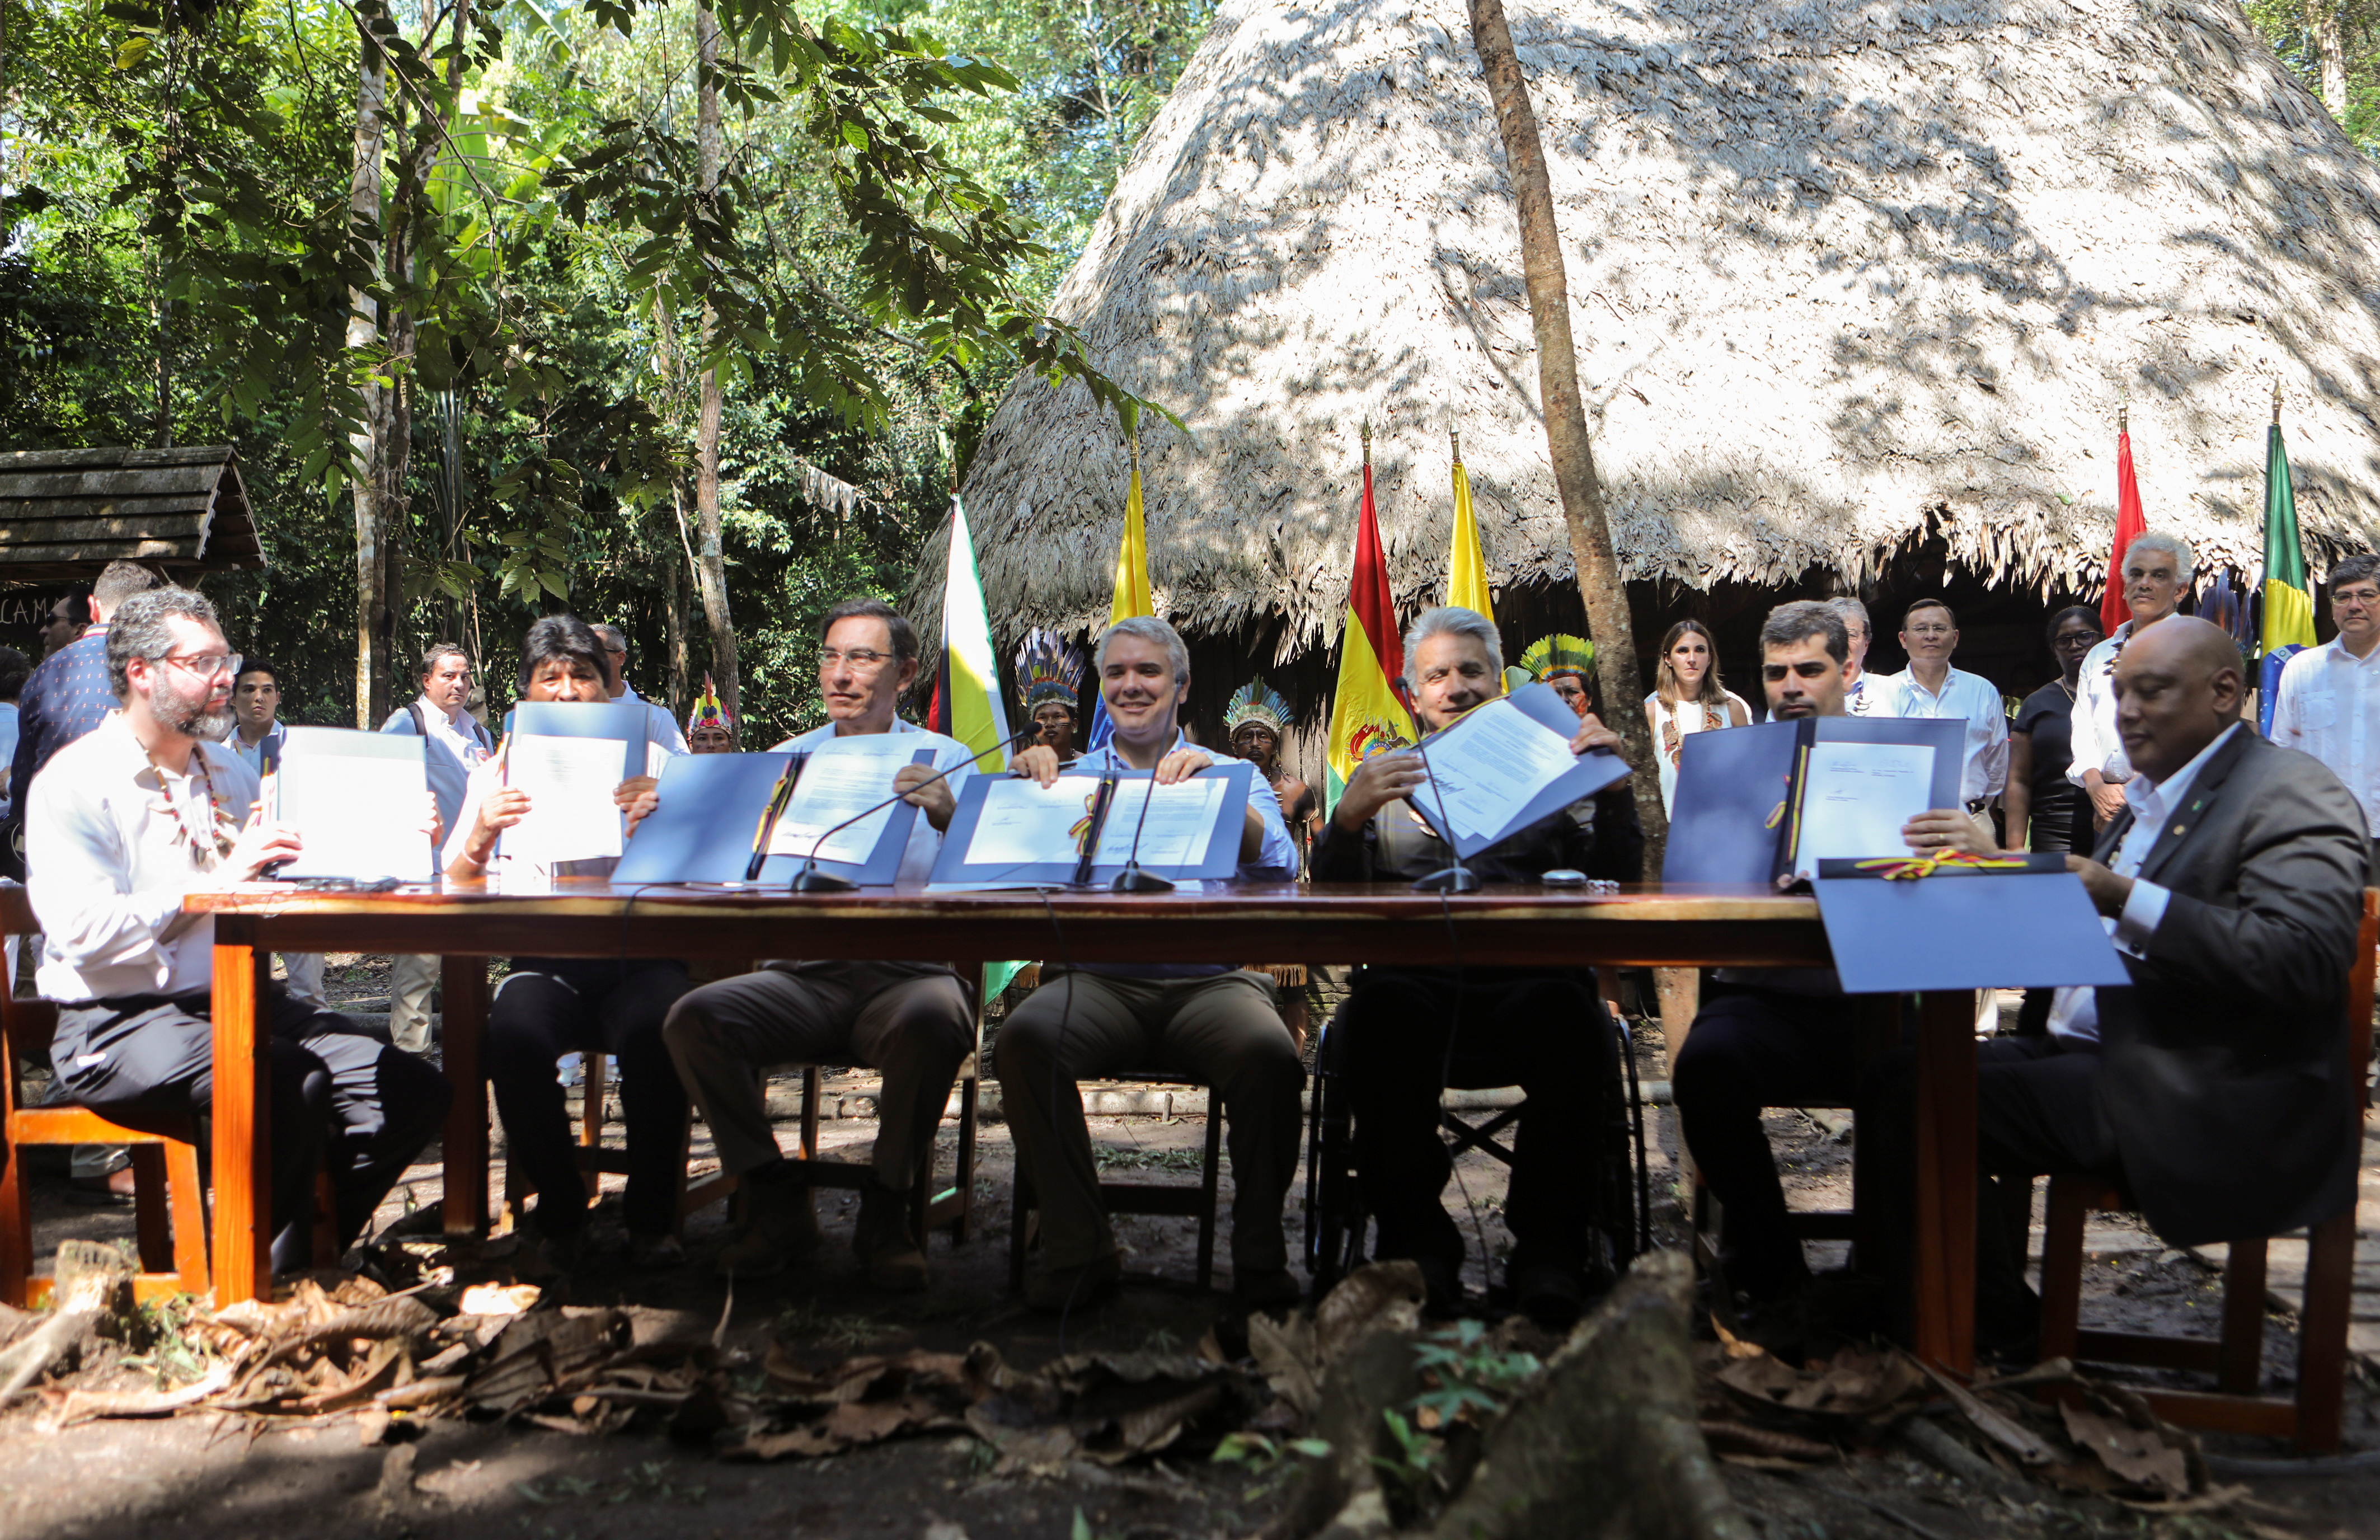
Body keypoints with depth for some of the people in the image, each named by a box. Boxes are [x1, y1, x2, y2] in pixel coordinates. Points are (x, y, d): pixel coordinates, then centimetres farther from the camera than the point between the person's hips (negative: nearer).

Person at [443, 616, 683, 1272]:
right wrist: (483, 831, -15)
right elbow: (451, 886, 6)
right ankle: (559, 1213, -7)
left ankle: (651, 1215, -10)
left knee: (654, 1033, -33)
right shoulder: (498, 771, 16)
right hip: (545, 964, 1)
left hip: (637, 957, -1)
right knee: (513, 1036, -31)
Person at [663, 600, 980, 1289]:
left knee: (935, 1020, -35)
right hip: (802, 976, 3)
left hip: (906, 971, -3)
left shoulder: (945, 760, 9)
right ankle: (778, 1205, -9)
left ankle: (887, 1211, -13)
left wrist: (949, 819, -23)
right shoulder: (785, 760, 18)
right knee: (694, 1017, -23)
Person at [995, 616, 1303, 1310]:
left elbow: (1279, 869, -3)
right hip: (1100, 982, 1)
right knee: (1025, 1038, -29)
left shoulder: (1230, 777, 16)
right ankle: (1079, 1248, -16)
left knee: (1268, 1054, -32)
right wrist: (1025, 787, -11)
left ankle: (1259, 1253, -12)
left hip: (1212, 979, -1)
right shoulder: (1070, 778, 20)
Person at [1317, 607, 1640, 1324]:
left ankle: (1549, 1244, -22)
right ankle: (1416, 1238, -21)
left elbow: (1617, 876, 14)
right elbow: (1332, 894, 11)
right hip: (1414, 974, 0)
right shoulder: (1384, 780, 27)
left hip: (1530, 974, 0)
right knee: (1382, 1012, -36)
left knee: (1568, 1013, -36)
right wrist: (1346, 818, -9)